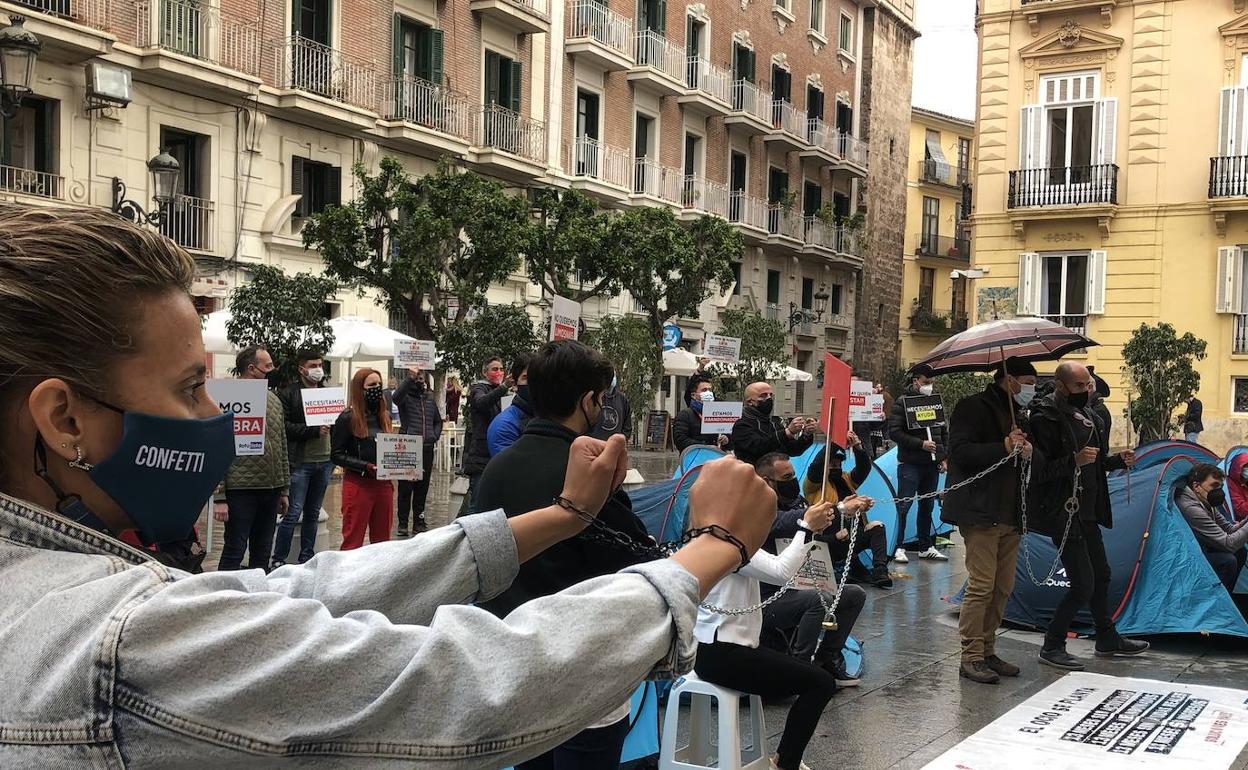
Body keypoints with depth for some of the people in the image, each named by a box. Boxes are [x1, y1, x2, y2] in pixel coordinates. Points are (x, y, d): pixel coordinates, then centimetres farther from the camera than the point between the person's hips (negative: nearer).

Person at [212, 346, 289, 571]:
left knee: (262, 555, 13)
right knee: (234, 554, -1)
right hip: (241, 490, -7)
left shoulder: (274, 400, 13)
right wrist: (219, 497, -16)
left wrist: (284, 490, 15)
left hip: (271, 490, 7)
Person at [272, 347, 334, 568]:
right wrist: (314, 430, -19)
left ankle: (306, 559, 21)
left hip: (324, 461, 6)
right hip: (300, 463, -6)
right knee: (293, 513, -6)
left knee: (313, 514, 12)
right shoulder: (288, 394, -4)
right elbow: (285, 427, -13)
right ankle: (278, 560, 3)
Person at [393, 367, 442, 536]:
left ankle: (418, 521, 18)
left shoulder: (430, 399, 15)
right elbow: (396, 396, -26)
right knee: (405, 487, -2)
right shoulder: (406, 397, -1)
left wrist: (435, 436, 8)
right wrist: (410, 378, -33)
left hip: (427, 448, 5)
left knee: (423, 487, 9)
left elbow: (438, 421, 26)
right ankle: (403, 523, 4)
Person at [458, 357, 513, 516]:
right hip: (480, 456, -8)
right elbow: (482, 402, -31)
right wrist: (503, 387, -47)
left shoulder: (496, 392, 20)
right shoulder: (479, 389, -5)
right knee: (477, 503, -13)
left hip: (492, 454, 8)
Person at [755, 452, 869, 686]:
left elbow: (823, 531, 1)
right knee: (815, 599, -33)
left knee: (855, 595, 5)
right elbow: (789, 522, -34)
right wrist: (841, 508, -38)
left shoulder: (795, 501, 11)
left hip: (797, 590, 9)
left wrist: (844, 509, -20)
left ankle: (826, 660, 8)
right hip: (768, 602, -9)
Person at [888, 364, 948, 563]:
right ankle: (899, 548, 2)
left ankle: (926, 547, 21)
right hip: (910, 464, -6)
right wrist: (920, 444, -18)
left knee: (927, 506, 13)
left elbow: (943, 432, 19)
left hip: (932, 464, 6)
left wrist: (943, 457, 9)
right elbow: (894, 432, -13)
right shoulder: (902, 403, -7)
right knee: (904, 507, -4)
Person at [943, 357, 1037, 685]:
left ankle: (987, 652, 19)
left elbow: (1024, 456, 25)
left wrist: (1028, 451, 1)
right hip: (981, 511, -9)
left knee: (1003, 587, 10)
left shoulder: (1017, 415, 22)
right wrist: (1004, 448, -24)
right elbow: (961, 452, -16)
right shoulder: (973, 408, -5)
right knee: (981, 585, -9)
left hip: (1010, 515, 9)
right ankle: (971, 658, -3)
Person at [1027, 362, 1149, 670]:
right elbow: (1039, 471, -22)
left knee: (1101, 575, 19)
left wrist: (1118, 460, 6)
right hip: (1062, 514, -9)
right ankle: (1051, 647, 4)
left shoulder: (1084, 412, 11)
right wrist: (1074, 461, -32)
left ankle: (1107, 639, 35)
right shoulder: (1045, 417, -18)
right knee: (1083, 584, -9)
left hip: (1087, 511, 9)